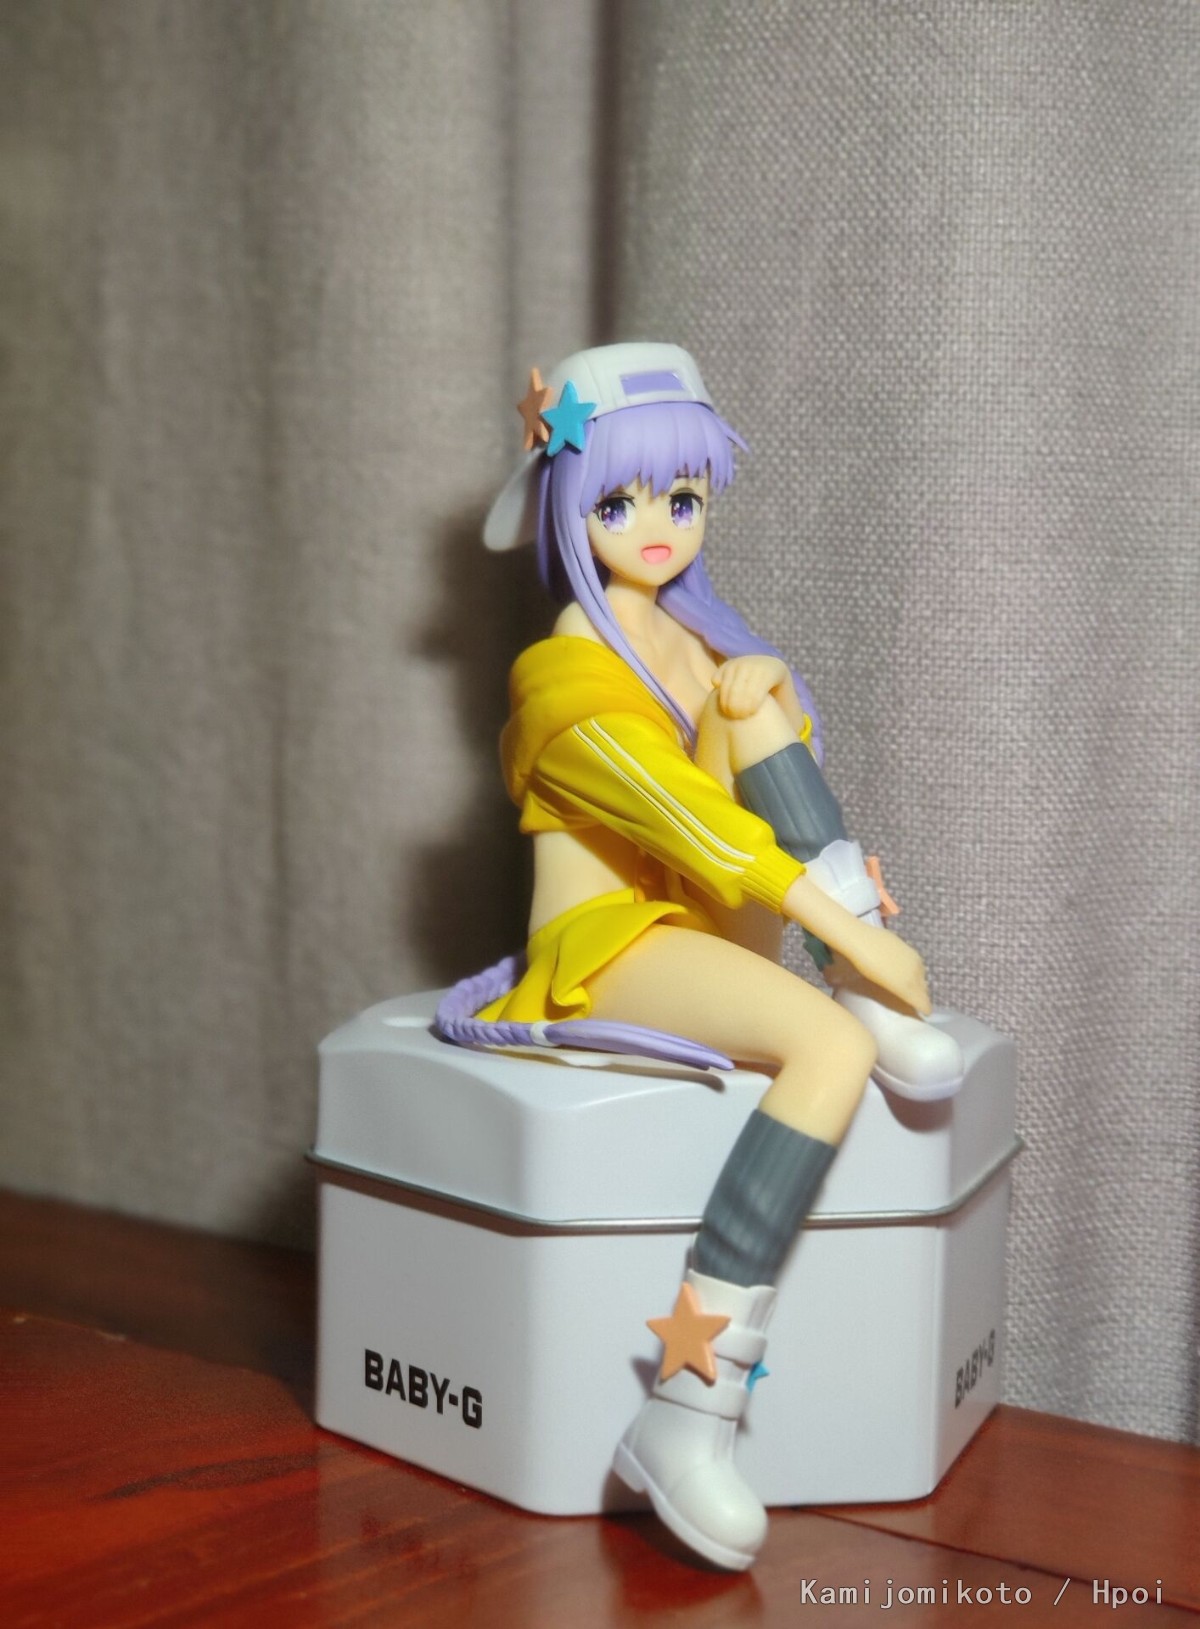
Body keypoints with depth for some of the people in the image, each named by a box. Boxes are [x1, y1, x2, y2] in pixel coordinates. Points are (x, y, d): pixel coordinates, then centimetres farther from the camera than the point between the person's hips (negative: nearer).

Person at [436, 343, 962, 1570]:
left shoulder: (693, 644, 14)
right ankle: (687, 1411, -36)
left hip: (715, 919, 7)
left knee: (756, 683, -11)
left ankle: (881, 1007, -15)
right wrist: (853, 938, -25)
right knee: (832, 1043, -35)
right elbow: (696, 827, -22)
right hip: (609, 947, -7)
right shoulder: (569, 678, -13)